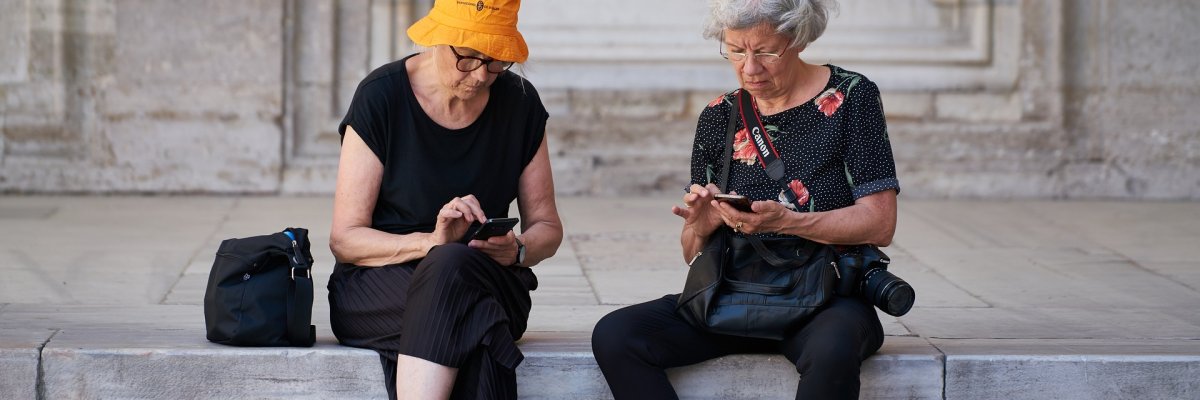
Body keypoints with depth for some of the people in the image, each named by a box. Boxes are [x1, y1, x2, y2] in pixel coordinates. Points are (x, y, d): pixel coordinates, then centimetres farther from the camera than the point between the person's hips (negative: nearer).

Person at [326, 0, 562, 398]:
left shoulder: (519, 101, 2)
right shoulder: (381, 97, -8)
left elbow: (546, 226, 11)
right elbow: (344, 239, -9)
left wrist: (517, 250, -14)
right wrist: (432, 242, -26)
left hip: (490, 281, 3)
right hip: (378, 285, -3)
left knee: (452, 267, -36)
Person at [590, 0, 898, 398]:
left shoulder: (850, 97, -2)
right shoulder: (718, 118, 8)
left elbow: (879, 224, -8)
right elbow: (695, 255, 12)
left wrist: (786, 222, -22)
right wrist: (700, 227, -12)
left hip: (828, 301, -4)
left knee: (831, 351, -41)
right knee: (613, 336, -20)